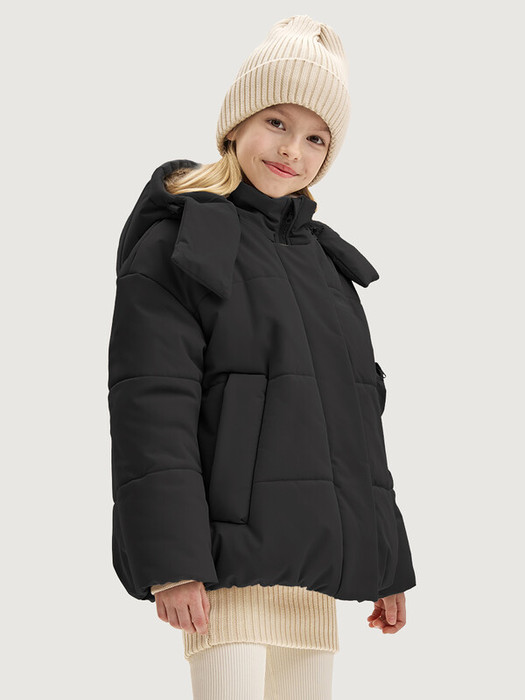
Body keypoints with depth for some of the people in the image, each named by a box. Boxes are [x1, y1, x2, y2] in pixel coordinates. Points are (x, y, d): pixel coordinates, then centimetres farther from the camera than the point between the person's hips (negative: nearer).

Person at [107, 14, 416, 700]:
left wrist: (388, 564, 17)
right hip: (227, 552, -6)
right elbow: (151, 405, -10)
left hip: (315, 560, 6)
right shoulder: (177, 245, -1)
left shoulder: (323, 261, 19)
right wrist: (171, 560, -19)